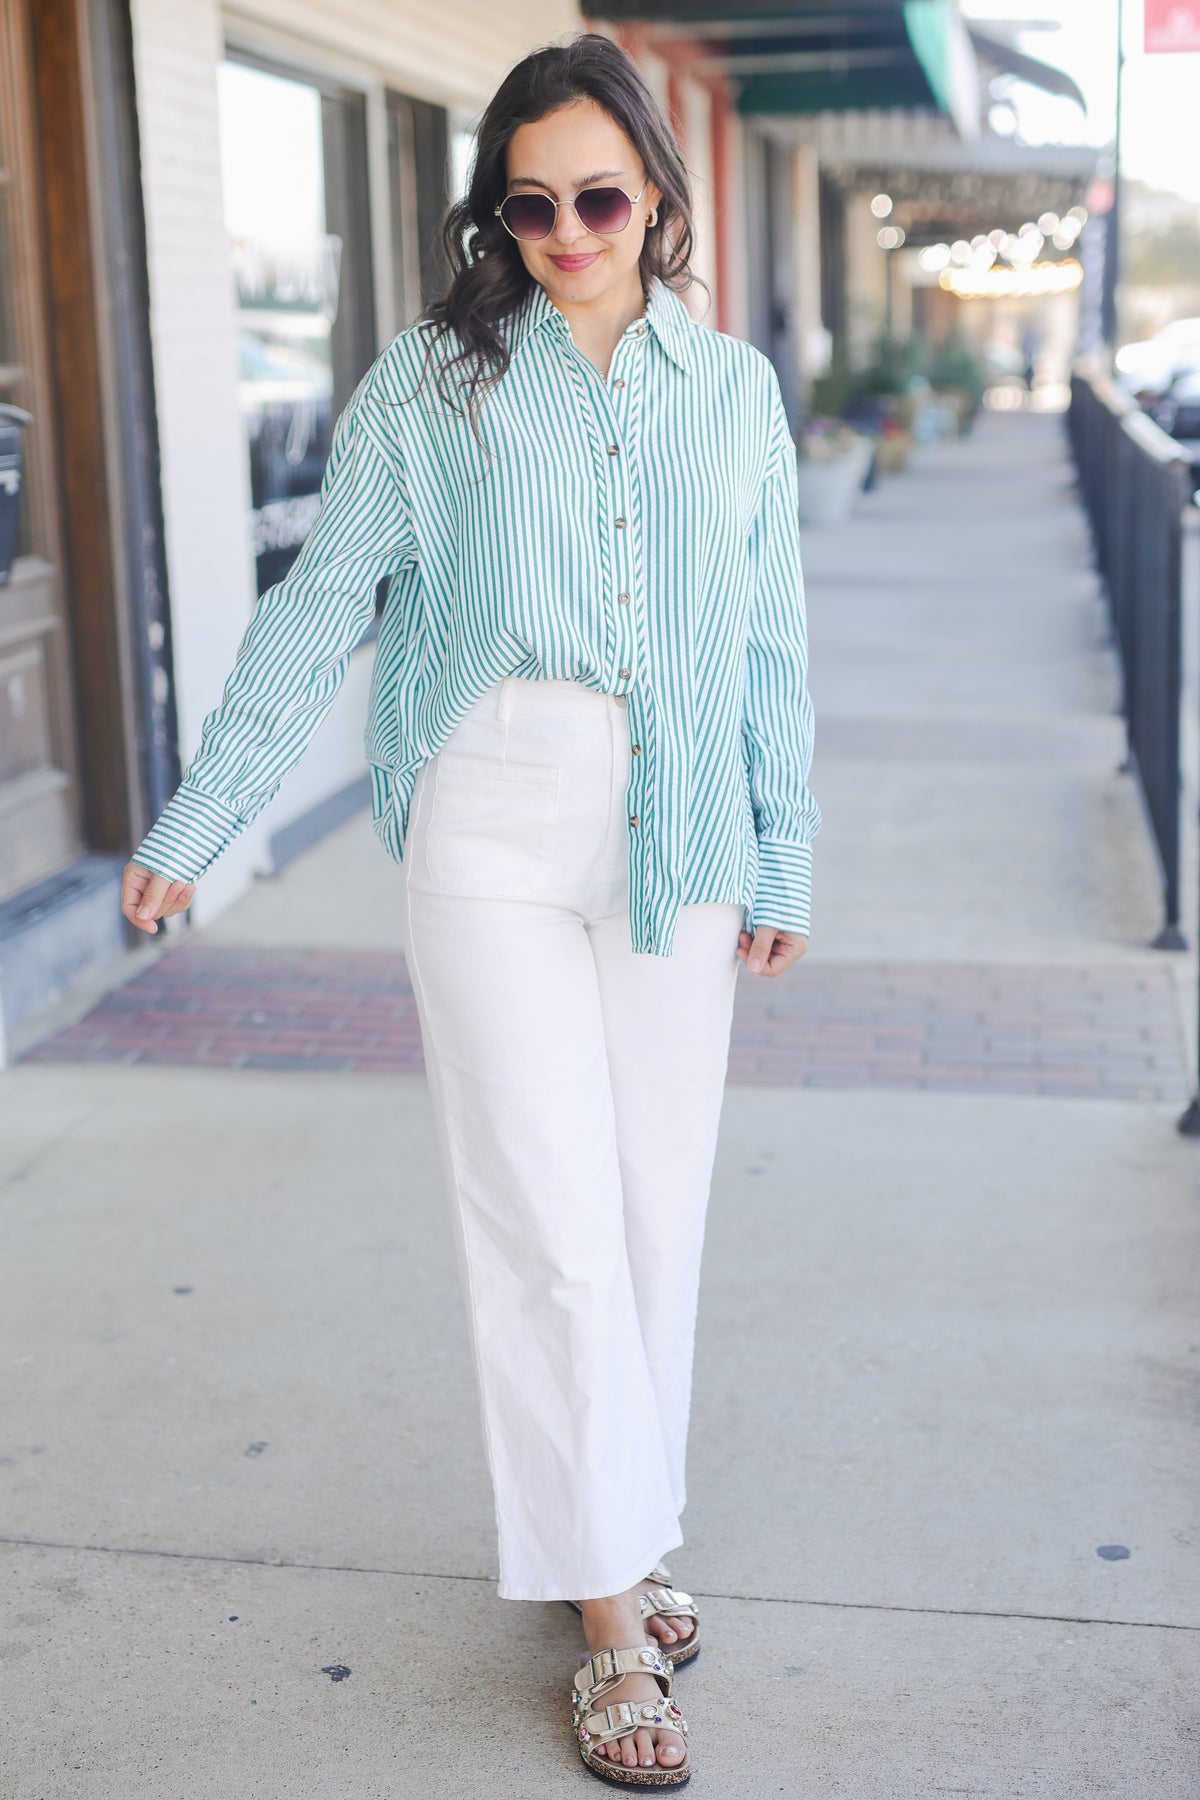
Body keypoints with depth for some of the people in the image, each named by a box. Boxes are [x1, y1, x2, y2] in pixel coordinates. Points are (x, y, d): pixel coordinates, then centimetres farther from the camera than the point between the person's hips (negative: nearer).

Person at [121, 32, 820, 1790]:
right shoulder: (432, 381, 2)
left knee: (658, 1211, 8)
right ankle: (611, 1613, 9)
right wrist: (198, 819, 3)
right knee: (551, 1223, -3)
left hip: (675, 844, 3)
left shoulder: (735, 387, 9)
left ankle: (621, 1536, 28)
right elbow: (318, 605, 4)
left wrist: (785, 856, 12)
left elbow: (771, 641, 12)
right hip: (494, 835, -3)